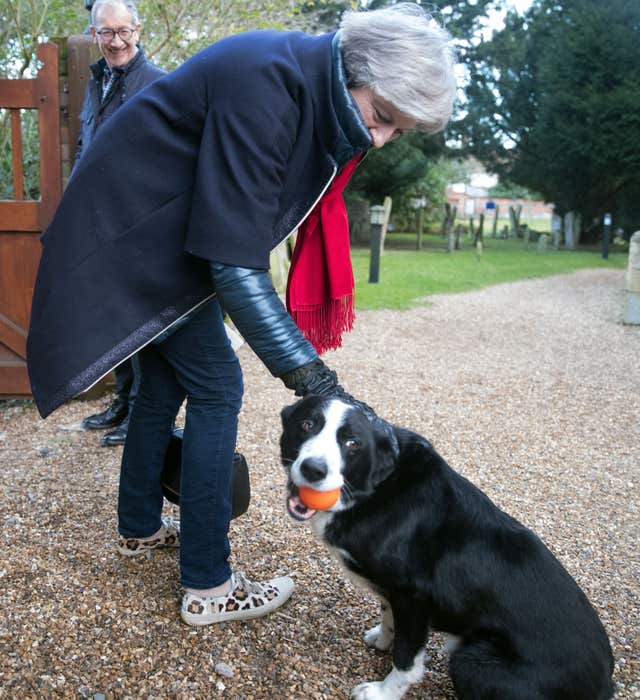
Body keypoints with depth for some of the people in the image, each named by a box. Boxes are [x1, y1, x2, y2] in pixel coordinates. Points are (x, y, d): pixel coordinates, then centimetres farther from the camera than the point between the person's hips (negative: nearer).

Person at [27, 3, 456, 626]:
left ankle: (139, 527, 35)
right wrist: (314, 380, -35)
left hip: (160, 232, 9)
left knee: (167, 380, 15)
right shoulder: (265, 84, -30)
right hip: (132, 231, -9)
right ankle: (208, 588, 2)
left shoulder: (325, 98, -1)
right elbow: (234, 263, -34)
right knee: (217, 387, -9)